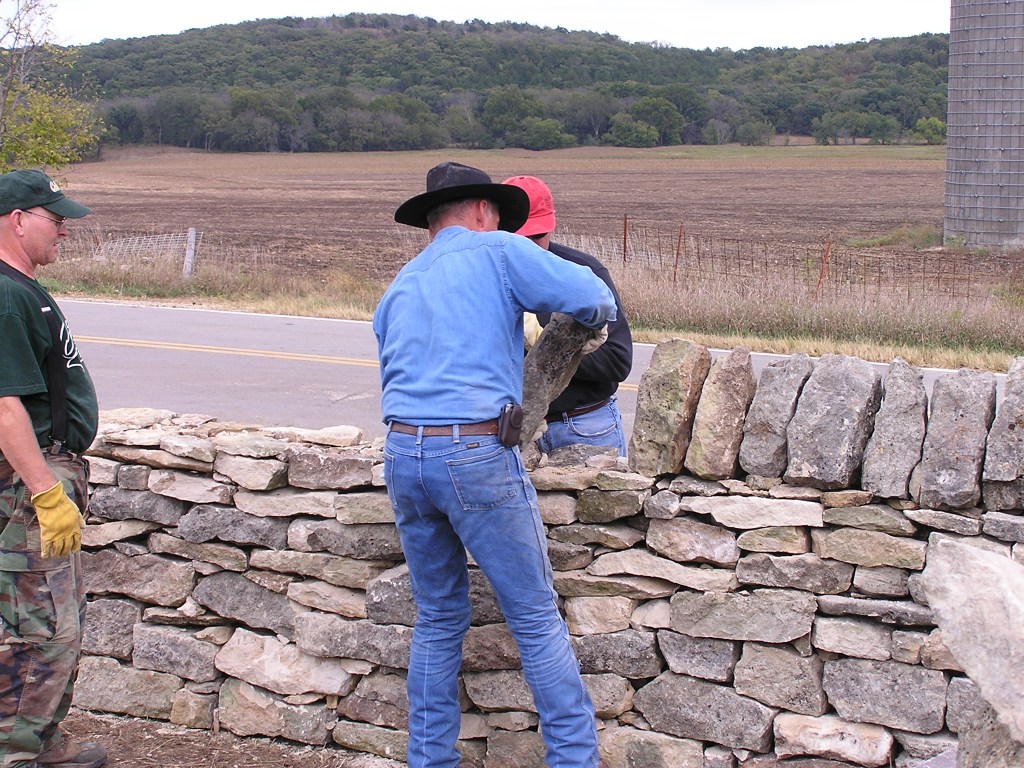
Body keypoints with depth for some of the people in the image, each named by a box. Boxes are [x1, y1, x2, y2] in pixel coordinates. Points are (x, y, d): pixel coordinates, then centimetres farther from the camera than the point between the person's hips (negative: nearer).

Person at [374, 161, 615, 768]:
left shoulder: (399, 289, 21)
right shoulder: (497, 251, 2)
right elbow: (595, 299, -6)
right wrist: (591, 322, 15)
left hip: (402, 453, 6)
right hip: (479, 456, -6)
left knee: (439, 619, 17)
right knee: (537, 618, 3)